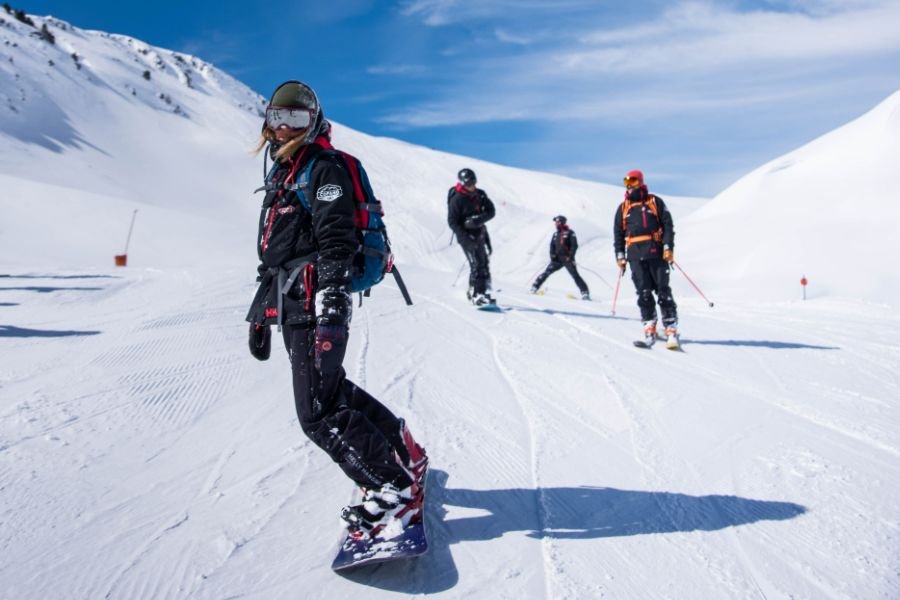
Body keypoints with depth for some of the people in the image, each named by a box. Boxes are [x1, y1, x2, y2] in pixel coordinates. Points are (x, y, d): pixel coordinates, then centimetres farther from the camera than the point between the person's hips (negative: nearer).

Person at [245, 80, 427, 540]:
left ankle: (396, 490, -4)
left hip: (316, 303, -10)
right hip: (293, 306, 10)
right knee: (333, 391, 16)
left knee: (318, 411, -12)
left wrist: (330, 309, -28)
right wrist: (261, 312, 25)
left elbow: (335, 243, -18)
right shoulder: (280, 176, 23)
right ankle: (403, 450, 30)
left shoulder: (323, 168, -5)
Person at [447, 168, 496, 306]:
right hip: (467, 237, -6)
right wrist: (466, 237, -22)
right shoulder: (456, 199, -12)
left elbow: (491, 211, 0)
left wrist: (478, 220, -20)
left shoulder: (480, 194, 4)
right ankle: (475, 294, -7)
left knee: (485, 264, 9)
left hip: (480, 234, 6)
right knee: (476, 265, -13)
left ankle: (484, 292, 19)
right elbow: (452, 222, -13)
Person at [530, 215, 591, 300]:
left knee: (575, 275, -10)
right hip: (557, 259, 5)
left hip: (567, 259, -4)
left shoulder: (570, 233, -3)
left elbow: (574, 245, -9)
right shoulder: (555, 234, 13)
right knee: (547, 272, -5)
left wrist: (570, 256, -18)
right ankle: (534, 287, -1)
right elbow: (552, 245, 13)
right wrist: (552, 255, -3)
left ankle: (585, 293, -9)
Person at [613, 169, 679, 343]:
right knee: (643, 293, -4)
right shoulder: (623, 207, 17)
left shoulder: (655, 202, 10)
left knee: (663, 290, -4)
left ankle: (671, 327, -1)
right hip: (635, 255, 2)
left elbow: (668, 224, 4)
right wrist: (620, 255, 8)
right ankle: (649, 326, 2)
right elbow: (618, 233, 17)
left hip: (656, 252, -2)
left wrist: (669, 247, -7)